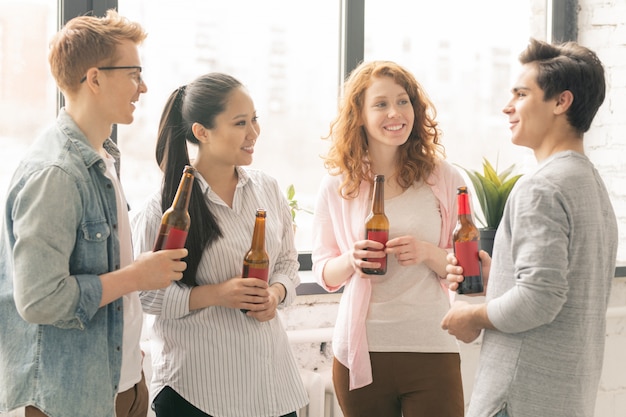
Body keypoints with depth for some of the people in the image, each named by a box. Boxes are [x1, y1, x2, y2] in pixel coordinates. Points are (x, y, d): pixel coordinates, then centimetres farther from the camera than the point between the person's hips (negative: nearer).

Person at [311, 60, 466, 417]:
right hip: (360, 350, 1)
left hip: (431, 348, -1)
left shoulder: (444, 179, 1)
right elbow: (324, 273, 8)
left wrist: (429, 253, -15)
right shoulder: (337, 186, 3)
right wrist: (351, 260, -14)